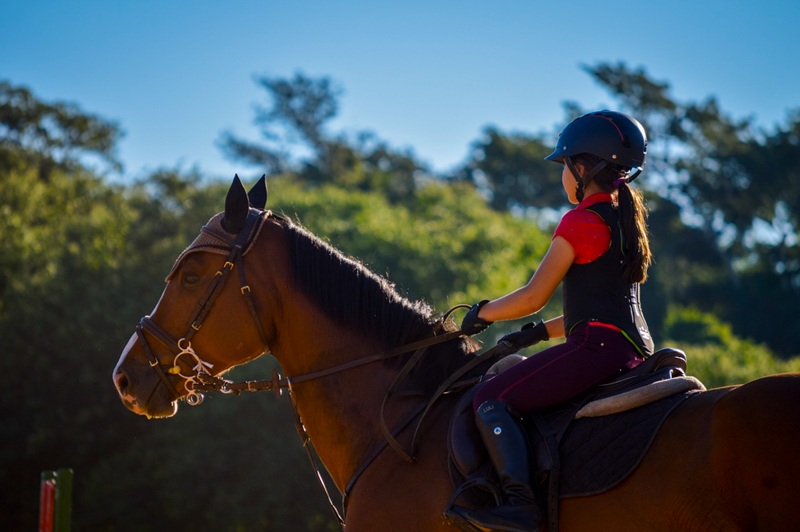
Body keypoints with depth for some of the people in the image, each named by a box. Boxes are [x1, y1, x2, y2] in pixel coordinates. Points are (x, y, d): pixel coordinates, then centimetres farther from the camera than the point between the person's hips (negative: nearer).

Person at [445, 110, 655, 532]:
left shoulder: (581, 221, -7)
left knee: (491, 398, -16)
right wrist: (537, 333, 22)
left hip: (598, 346, -10)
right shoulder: (625, 218, 21)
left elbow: (533, 297, -7)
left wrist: (483, 313, 9)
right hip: (634, 347, 10)